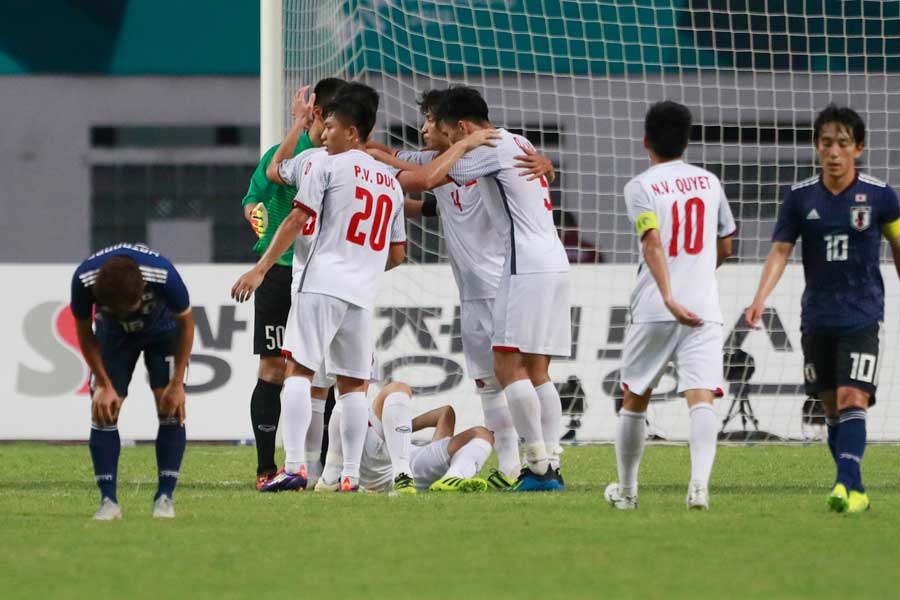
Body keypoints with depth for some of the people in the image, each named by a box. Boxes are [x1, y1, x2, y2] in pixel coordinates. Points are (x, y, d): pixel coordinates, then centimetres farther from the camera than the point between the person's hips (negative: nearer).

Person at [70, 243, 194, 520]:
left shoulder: (163, 276, -40)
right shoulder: (84, 280, -36)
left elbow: (186, 322, -19)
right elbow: (85, 334, -15)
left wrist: (177, 383, -18)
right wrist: (104, 386, -16)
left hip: (162, 331, -1)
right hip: (112, 334, 1)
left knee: (170, 406, -15)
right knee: (102, 410, -12)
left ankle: (165, 497, -8)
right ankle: (108, 500, -8)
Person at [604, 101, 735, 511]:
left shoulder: (641, 187, -2)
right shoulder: (709, 182, 11)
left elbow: (653, 242, -18)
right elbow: (724, 249, 19)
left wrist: (668, 297, -27)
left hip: (654, 311, -2)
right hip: (705, 308, 2)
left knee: (634, 399, 15)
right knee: (701, 397, -10)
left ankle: (626, 489, 27)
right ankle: (699, 484, -31)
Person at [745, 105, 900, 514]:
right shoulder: (800, 198, 0)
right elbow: (780, 251, -4)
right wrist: (760, 299, -19)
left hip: (862, 315, -3)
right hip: (817, 317, 3)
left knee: (852, 397, -18)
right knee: (831, 405, 7)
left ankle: (847, 485, -25)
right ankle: (855, 490, 16)